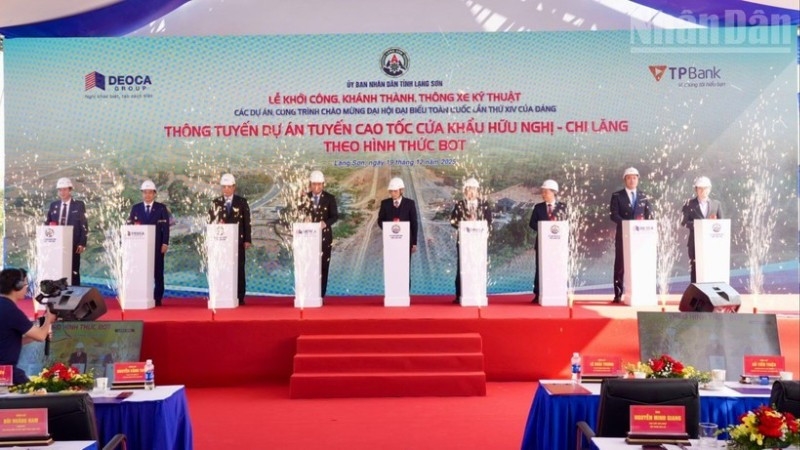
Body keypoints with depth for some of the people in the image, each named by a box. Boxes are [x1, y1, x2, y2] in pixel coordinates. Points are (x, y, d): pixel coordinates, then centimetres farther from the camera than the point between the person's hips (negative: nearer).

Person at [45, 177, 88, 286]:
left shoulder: (79, 205, 1)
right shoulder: (53, 205, 11)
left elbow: (84, 226, -2)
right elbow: (48, 224, 14)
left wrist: (82, 243, -9)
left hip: (73, 245, -3)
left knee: (74, 272, 1)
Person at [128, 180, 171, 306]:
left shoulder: (162, 208, 5)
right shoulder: (135, 208, 11)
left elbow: (166, 227, 0)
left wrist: (165, 243, -8)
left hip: (157, 245, -1)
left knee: (157, 272, 0)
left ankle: (157, 298, 3)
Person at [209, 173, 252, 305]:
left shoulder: (242, 202, 4)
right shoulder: (216, 202, 8)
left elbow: (247, 222, 2)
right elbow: (211, 222, 5)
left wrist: (247, 240, -4)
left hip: (238, 240, -1)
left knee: (239, 269, 0)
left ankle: (239, 297, 4)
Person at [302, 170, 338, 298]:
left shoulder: (330, 198, 2)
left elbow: (335, 216, -3)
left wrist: (325, 223, -21)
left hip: (324, 236, 0)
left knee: (323, 266, 0)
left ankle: (321, 294, 5)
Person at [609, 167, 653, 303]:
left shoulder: (643, 196, 11)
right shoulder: (617, 196, 2)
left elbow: (649, 215, 7)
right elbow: (614, 215, -7)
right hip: (623, 234, -2)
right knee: (620, 264, -2)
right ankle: (618, 295, 2)